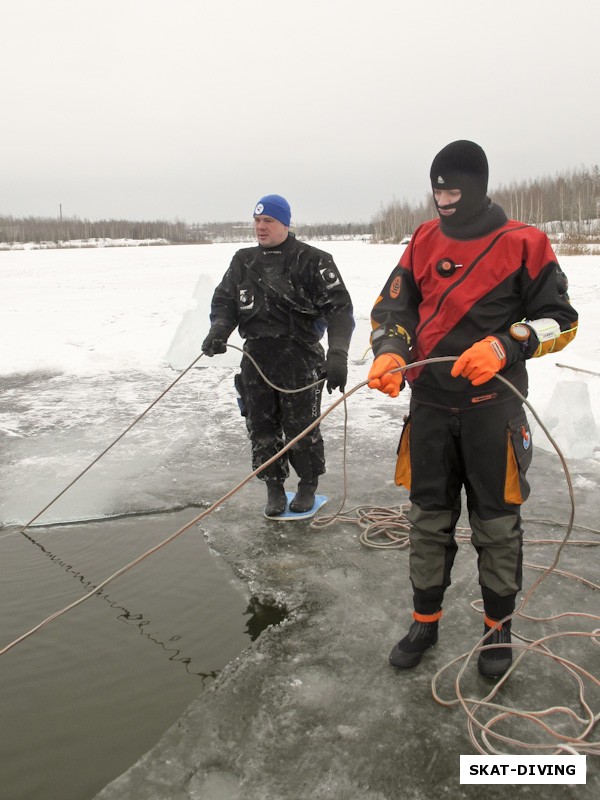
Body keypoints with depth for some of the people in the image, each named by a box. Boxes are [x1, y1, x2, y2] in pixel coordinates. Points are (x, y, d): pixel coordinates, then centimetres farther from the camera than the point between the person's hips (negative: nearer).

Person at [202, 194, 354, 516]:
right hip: (255, 359, 5)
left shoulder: (312, 260, -6)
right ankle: (274, 488, 26)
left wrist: (337, 354, -25)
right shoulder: (243, 261, 11)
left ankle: (307, 487, 27)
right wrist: (218, 330, -10)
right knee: (261, 428, 9)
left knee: (301, 428, 4)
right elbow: (224, 301, 12)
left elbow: (339, 308, -12)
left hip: (299, 359, -4)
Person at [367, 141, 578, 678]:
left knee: (497, 523, 8)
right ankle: (425, 621, 29)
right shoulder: (424, 240, 6)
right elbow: (393, 307, 7)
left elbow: (560, 319, -3)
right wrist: (389, 353, -13)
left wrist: (505, 347, -21)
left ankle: (498, 628, 28)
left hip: (493, 406, -3)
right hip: (430, 405, 4)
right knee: (428, 518, 12)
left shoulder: (524, 244, -6)